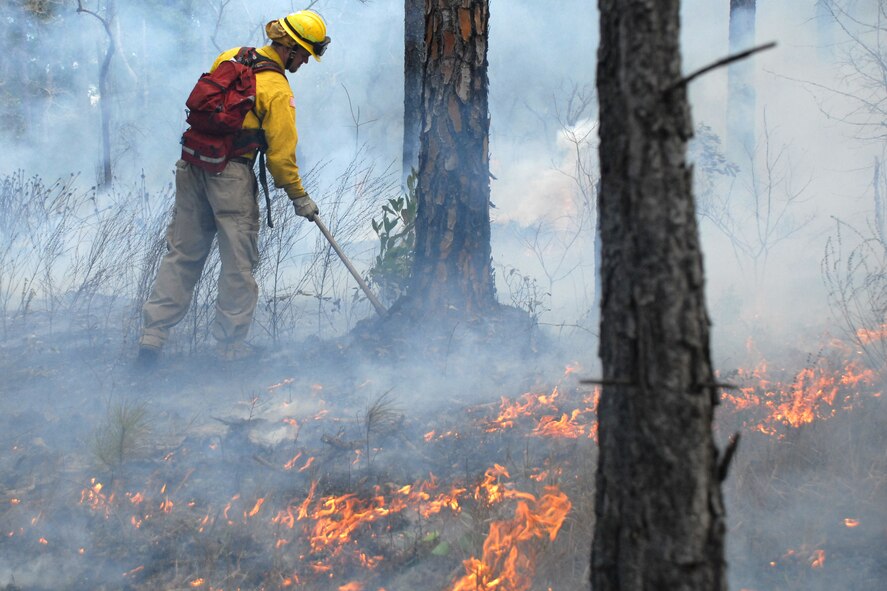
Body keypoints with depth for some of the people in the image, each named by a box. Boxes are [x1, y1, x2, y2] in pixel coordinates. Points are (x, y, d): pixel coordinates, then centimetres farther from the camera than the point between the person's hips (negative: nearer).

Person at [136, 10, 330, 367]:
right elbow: (281, 152, -9)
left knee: (182, 253, 10)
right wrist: (298, 195, 2)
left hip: (193, 166, 7)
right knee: (238, 261, 5)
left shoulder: (229, 57, 9)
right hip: (232, 174, -6)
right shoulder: (278, 90, -10)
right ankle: (231, 342, 10)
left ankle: (153, 334, 6)